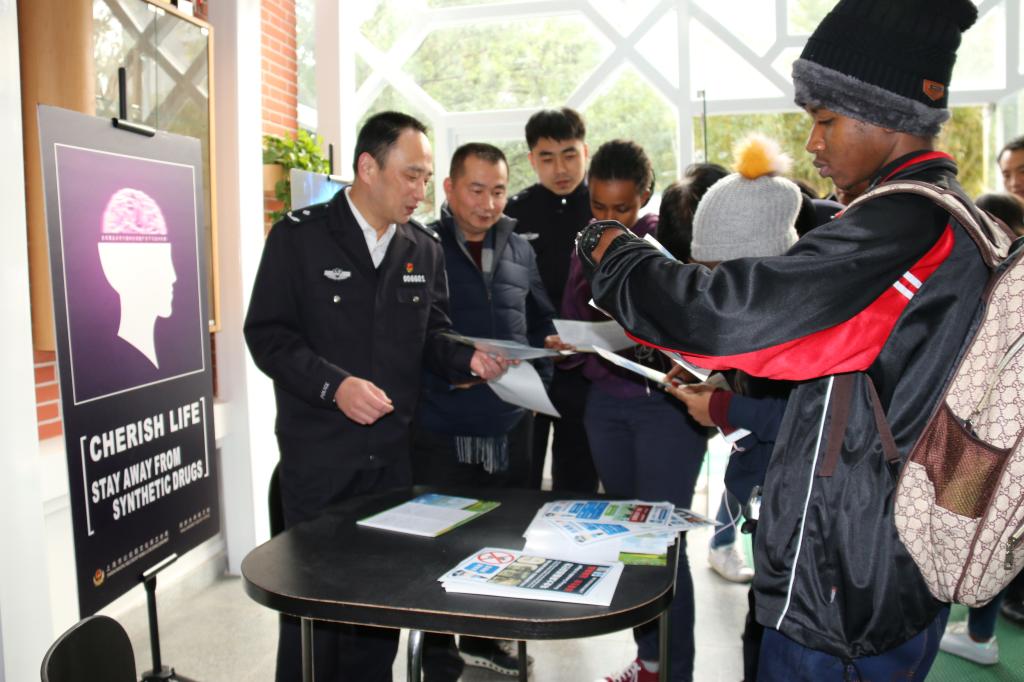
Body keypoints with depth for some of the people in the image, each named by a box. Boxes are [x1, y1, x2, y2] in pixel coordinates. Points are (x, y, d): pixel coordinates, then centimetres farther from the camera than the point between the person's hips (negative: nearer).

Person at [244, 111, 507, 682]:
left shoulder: (425, 248, 7)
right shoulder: (300, 235, -6)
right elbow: (268, 333, -9)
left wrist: (467, 358, -7)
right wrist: (334, 385, -22)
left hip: (395, 452, 4)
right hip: (319, 453, -4)